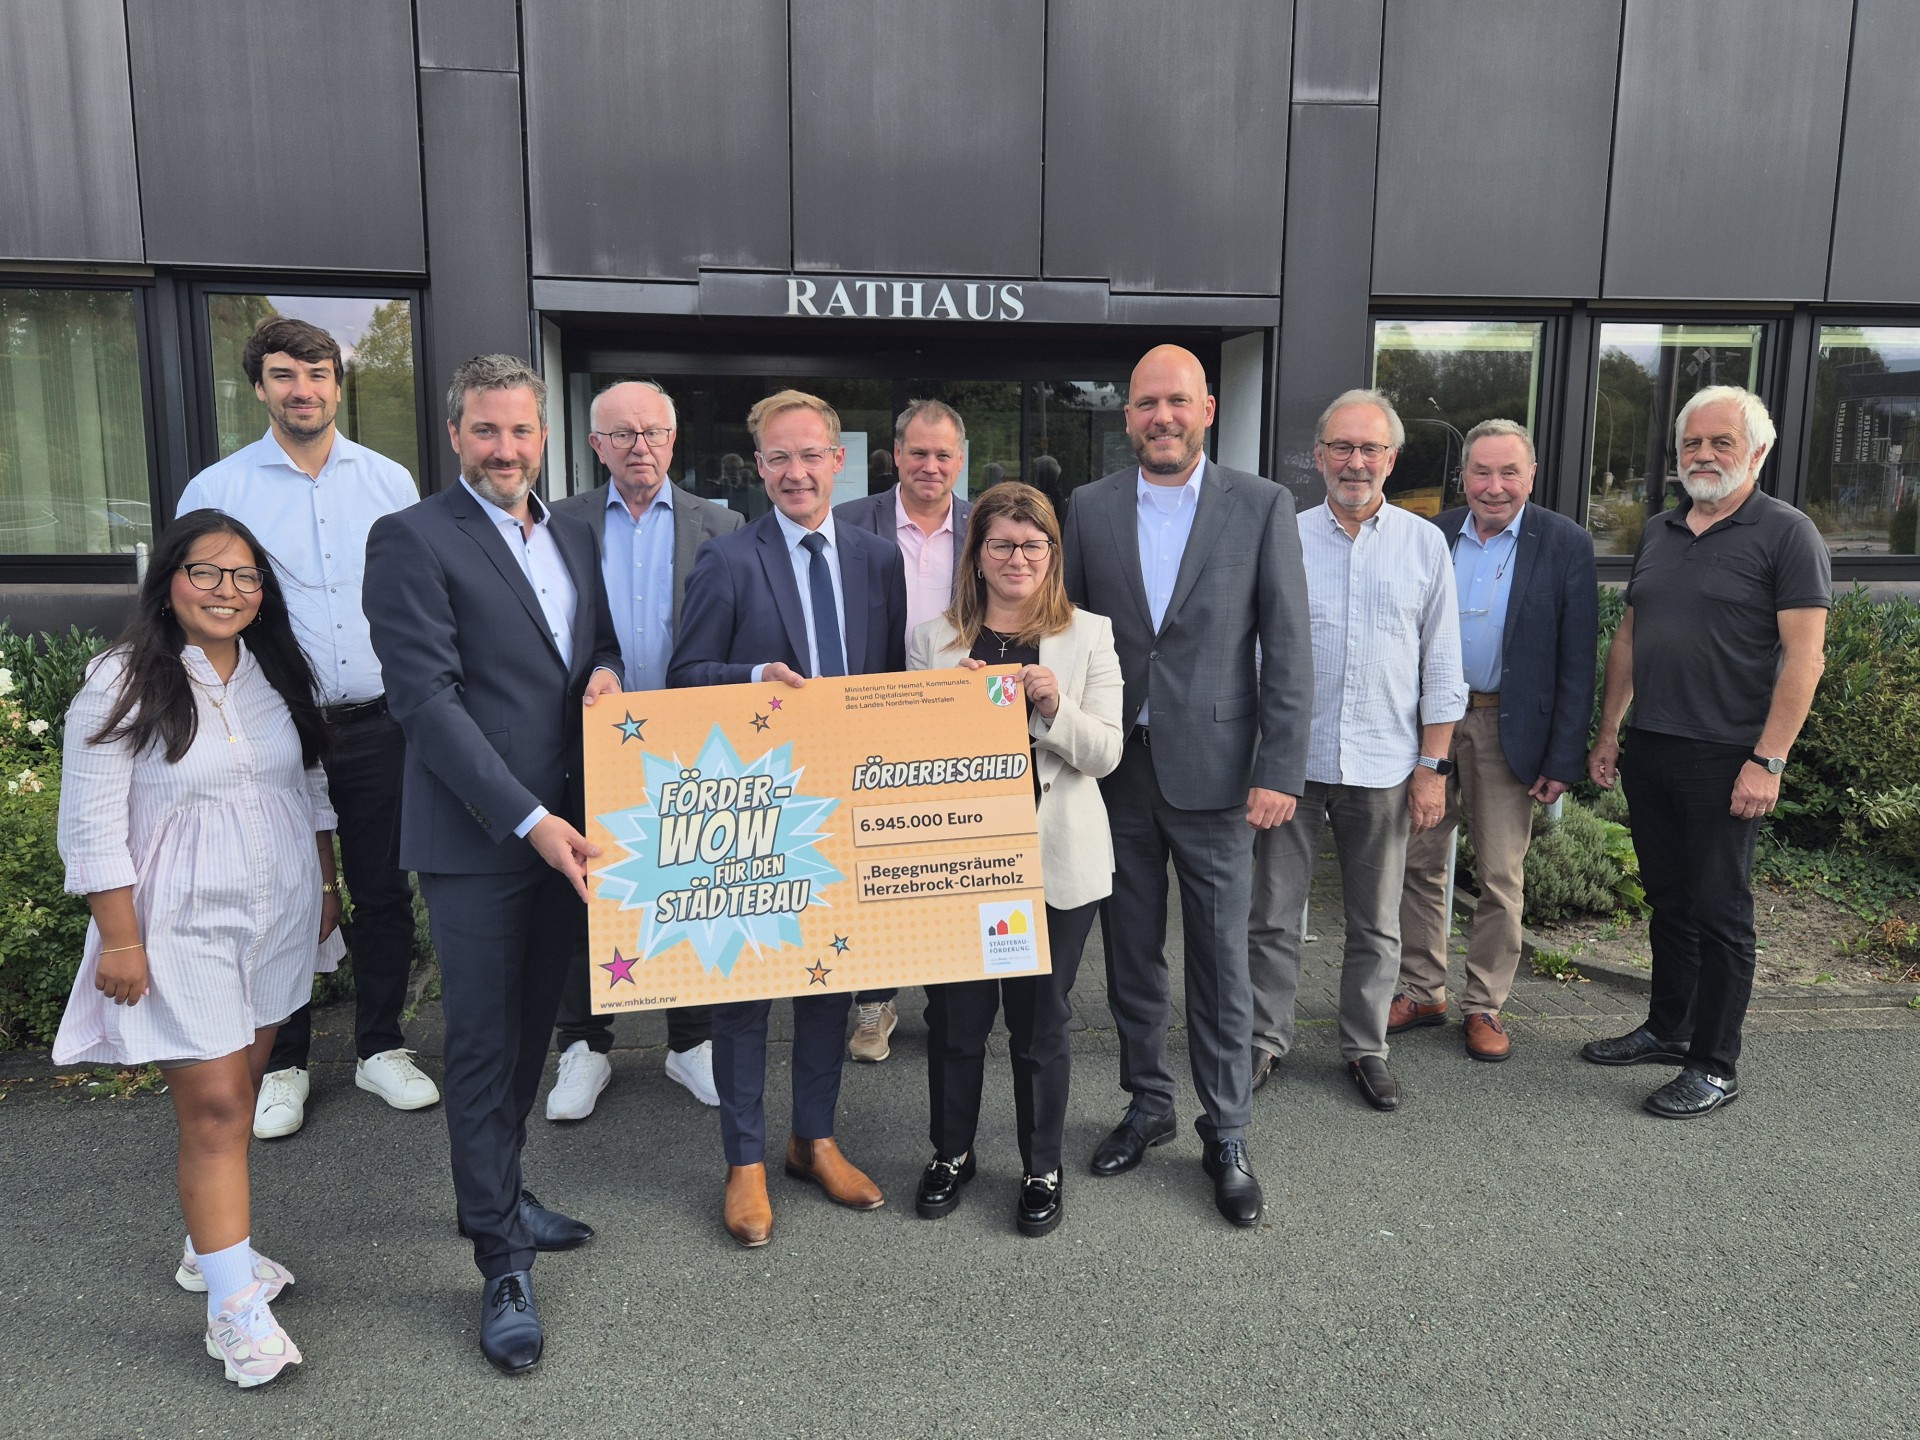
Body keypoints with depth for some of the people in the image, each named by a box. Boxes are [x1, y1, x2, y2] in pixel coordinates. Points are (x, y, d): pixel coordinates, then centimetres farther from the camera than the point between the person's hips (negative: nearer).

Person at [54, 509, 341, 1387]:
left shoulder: (276, 675, 6)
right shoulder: (122, 685, -11)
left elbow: (310, 790, 15)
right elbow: (94, 829, -11)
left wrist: (325, 886, 14)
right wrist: (121, 941, -13)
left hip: (281, 918, 6)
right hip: (184, 928, -5)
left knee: (241, 1087, 14)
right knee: (213, 1108, -5)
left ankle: (211, 1246, 31)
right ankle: (234, 1303, 4)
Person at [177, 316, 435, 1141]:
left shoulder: (388, 482, 6)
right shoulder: (217, 491, 0)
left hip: (378, 725, 2)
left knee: (383, 893, 9)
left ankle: (380, 1049, 26)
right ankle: (282, 1065, 25)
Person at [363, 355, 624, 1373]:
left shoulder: (573, 534, 13)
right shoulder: (413, 541, -9)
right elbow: (427, 696, -15)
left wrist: (606, 670, -4)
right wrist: (527, 820, -21)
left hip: (567, 829, 7)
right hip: (477, 840, -6)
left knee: (533, 1028, 18)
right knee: (484, 1044, 3)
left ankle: (495, 1192, 37)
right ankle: (502, 1263, 15)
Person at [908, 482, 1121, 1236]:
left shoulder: (1088, 635, 2)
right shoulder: (933, 639, 5)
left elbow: (1105, 754, -3)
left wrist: (1054, 707, -21)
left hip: (1054, 857, -1)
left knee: (1041, 1022, 10)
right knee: (954, 1017, 10)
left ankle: (1042, 1169, 28)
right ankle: (951, 1153, 32)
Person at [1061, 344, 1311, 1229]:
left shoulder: (1261, 507, -2)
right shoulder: (1091, 507, 5)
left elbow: (1287, 650, -4)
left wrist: (1280, 771, -9)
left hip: (1213, 771, -2)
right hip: (1116, 768, 3)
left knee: (1220, 959, 5)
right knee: (1130, 950, 14)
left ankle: (1225, 1133, 21)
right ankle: (1147, 1105, 32)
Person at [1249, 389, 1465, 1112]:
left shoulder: (1424, 544, 4)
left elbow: (1441, 669, 5)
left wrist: (1433, 767, 0)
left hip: (1383, 766, 1)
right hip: (1290, 758, -1)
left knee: (1375, 922, 12)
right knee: (1273, 914, 6)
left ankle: (1365, 1047, 27)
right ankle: (1266, 1040, 22)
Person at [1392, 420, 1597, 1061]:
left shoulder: (1564, 544, -5)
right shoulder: (1432, 537, 3)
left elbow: (1576, 660, -7)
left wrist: (1563, 758, -10)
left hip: (1508, 729, -3)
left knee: (1501, 878, 7)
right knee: (1420, 863, 9)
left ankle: (1484, 1005, 21)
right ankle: (1421, 990, 24)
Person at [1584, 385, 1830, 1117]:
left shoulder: (1786, 534, -7)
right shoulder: (1657, 533, 11)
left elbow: (1804, 657, -12)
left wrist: (1767, 760, -18)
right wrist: (1607, 733, 12)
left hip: (1724, 759, -6)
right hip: (1647, 751, 6)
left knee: (1718, 911, 2)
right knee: (1669, 899, 16)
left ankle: (1714, 1064, 15)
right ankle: (1667, 1029, 31)